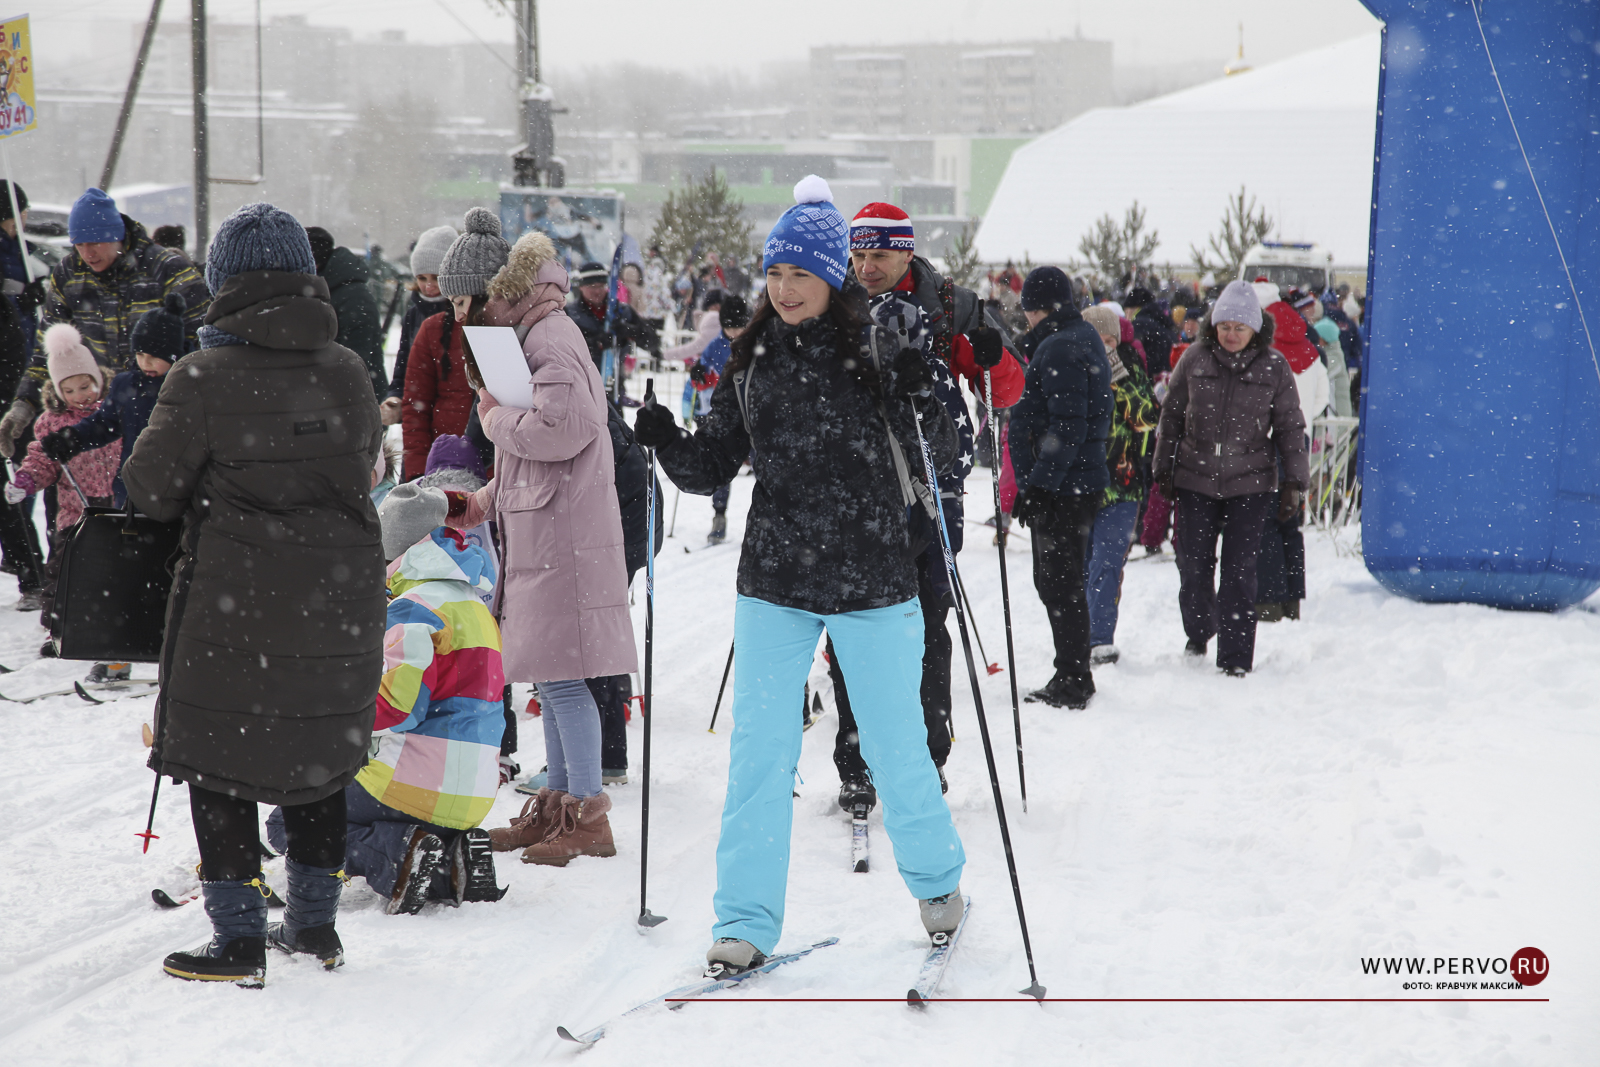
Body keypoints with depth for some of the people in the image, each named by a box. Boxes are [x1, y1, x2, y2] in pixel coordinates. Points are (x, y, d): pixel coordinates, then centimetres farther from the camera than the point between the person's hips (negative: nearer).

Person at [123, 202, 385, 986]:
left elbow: (150, 488, -9)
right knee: (318, 752, 18)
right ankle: (315, 923, 28)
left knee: (219, 761, 7)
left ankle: (240, 940, 7)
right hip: (340, 598, 5)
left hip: (238, 603, -5)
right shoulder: (349, 374, -1)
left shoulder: (205, 379, -15)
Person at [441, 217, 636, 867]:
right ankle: (557, 802, 22)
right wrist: (480, 504, 17)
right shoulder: (524, 334, 19)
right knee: (550, 675, 14)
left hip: (564, 538, -10)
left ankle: (588, 815, -2)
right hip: (537, 536, 10)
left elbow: (562, 428, -27)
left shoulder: (550, 336, -13)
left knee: (560, 675, -7)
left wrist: (493, 415, -11)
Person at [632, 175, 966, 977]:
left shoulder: (879, 350, -5)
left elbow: (937, 457, -7)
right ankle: (745, 923, 9)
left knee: (895, 746, 8)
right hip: (773, 584, 3)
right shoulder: (752, 359, 5)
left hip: (871, 582, -3)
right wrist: (665, 441, -11)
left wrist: (919, 399, -25)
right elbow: (712, 467, 8)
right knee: (757, 751, 1)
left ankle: (937, 882, 33)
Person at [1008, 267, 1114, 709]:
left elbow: (1068, 428, -23)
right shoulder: (1085, 338, 15)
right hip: (1082, 481, 10)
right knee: (1057, 582, 17)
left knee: (1059, 585, -4)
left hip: (1062, 488, -10)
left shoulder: (1059, 348, -17)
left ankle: (1071, 682, 1)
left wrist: (1036, 484, -22)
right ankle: (1074, 679, 25)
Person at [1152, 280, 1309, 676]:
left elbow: (1290, 428, 5)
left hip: (1250, 485, -1)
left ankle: (1235, 659, 6)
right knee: (1193, 568, 5)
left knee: (1239, 571, -2)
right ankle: (1198, 636, 31)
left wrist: (1294, 484, 2)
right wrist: (1163, 469, 9)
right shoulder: (1195, 358, 1)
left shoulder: (1274, 366, -1)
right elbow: (1171, 417, 10)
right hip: (1195, 481, 2)